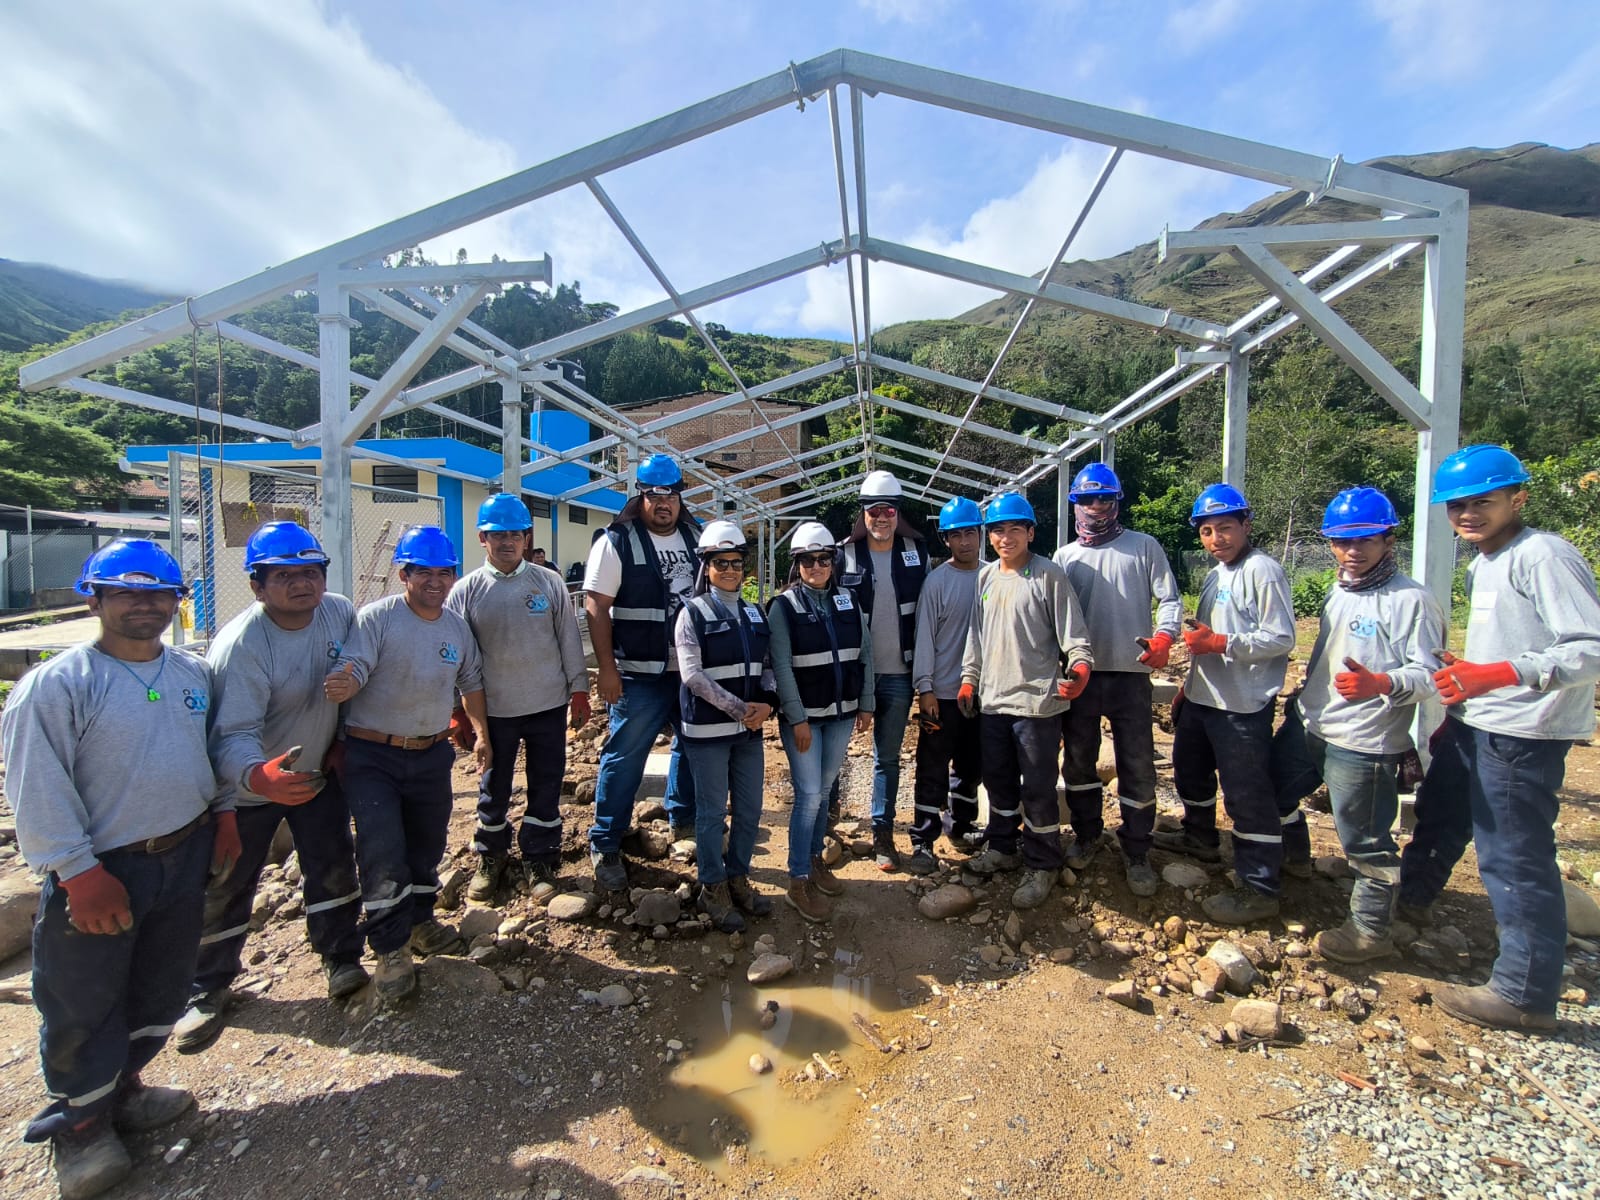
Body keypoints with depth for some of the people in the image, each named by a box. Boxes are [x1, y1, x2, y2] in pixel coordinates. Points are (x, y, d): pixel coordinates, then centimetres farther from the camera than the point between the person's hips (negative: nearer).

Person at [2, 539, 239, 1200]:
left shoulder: (197, 673, 4)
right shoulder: (56, 685, -14)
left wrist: (224, 812, 10)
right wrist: (80, 874, -17)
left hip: (185, 857, 6)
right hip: (101, 872, -5)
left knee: (162, 991, 19)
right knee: (84, 1008, 9)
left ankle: (120, 1088, 42)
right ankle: (80, 1123, 33)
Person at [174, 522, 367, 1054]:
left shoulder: (341, 612, -14)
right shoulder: (240, 645, -29)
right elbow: (234, 734, -33)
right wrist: (259, 775, -54)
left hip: (318, 770, 4)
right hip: (249, 785, -4)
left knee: (333, 867, 10)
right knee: (226, 888, 10)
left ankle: (341, 958, 29)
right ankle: (208, 989, 32)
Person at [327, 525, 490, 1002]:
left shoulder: (458, 626, 4)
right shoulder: (377, 617, -13)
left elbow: (470, 682, 15)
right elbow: (351, 671, -24)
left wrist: (482, 734, 13)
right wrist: (342, 686, -47)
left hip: (432, 753, 5)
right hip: (372, 755, -5)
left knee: (428, 843, 16)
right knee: (383, 852, -7)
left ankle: (419, 919, 39)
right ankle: (391, 950, 10)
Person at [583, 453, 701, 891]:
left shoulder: (694, 537, 8)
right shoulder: (616, 541, -8)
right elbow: (596, 607, -11)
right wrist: (607, 668, -15)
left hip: (694, 670, 6)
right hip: (641, 674, -6)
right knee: (624, 758, 0)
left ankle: (684, 820, 39)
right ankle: (605, 846, 17)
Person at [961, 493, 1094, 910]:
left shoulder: (1049, 576, -8)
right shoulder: (986, 578, 11)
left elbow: (1073, 633, -11)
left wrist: (1079, 666, -29)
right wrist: (969, 679, 16)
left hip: (1037, 700, -6)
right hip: (992, 700, 6)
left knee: (1038, 788, 3)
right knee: (998, 780, 19)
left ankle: (1041, 866, 20)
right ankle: (1003, 848, 37)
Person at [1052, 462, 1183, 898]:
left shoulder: (1143, 547, 3)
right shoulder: (1065, 556, 10)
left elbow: (1169, 598, -1)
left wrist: (1163, 636, -19)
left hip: (1131, 675, -2)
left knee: (1137, 768, 2)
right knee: (1078, 761, 13)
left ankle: (1137, 854, 19)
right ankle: (1086, 834, 33)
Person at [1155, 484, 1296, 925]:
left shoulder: (1262, 572, -14)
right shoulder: (1214, 576, 14)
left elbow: (1281, 639, -19)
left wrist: (1222, 642, -26)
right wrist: (1189, 686, 21)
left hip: (1244, 707, -10)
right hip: (1201, 699, 10)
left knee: (1248, 795, -4)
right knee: (1190, 771, 24)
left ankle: (1260, 890, 7)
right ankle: (1200, 837, 46)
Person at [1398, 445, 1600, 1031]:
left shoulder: (1544, 556, -16)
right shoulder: (1483, 563, 12)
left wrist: (1495, 675, -32)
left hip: (1522, 735, -10)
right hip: (1472, 723, 10)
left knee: (1514, 860, -1)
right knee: (1440, 815, 25)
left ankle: (1525, 994, 14)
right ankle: (1411, 897, 47)